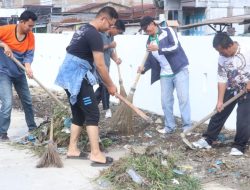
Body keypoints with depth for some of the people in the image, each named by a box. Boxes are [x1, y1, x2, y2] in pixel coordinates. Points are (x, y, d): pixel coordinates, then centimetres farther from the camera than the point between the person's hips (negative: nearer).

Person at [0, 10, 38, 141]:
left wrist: (28, 67, -30)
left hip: (19, 72, 6)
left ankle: (32, 127, 34)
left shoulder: (30, 36, -4)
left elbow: (29, 54, -10)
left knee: (27, 101, 16)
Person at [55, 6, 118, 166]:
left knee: (79, 114, 15)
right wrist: (110, 85, -6)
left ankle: (72, 149, 21)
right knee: (92, 115, -7)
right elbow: (100, 65, -16)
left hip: (69, 76, 10)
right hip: (78, 78, -10)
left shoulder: (84, 29, 16)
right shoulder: (95, 35, -16)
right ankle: (96, 155, -7)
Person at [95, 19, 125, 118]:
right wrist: (109, 45, -19)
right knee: (105, 85, -7)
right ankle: (107, 109, 3)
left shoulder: (111, 36, 10)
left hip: (106, 65, 9)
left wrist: (116, 59, -5)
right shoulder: (100, 33, -16)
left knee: (103, 86, 12)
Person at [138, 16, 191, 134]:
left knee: (183, 98, -7)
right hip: (165, 75, 6)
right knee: (166, 101, 5)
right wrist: (144, 68, -6)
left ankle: (187, 126, -2)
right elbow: (150, 59, 13)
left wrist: (158, 48, -25)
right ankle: (169, 126, 16)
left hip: (179, 70, -6)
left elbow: (175, 46, -19)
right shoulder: (149, 41, 11)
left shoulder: (168, 31, -6)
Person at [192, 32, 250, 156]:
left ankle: (239, 146, 11)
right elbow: (222, 80, -8)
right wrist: (220, 100, -10)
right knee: (218, 114, 6)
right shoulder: (222, 58, -10)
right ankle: (207, 140, 17)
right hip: (231, 89, 4)